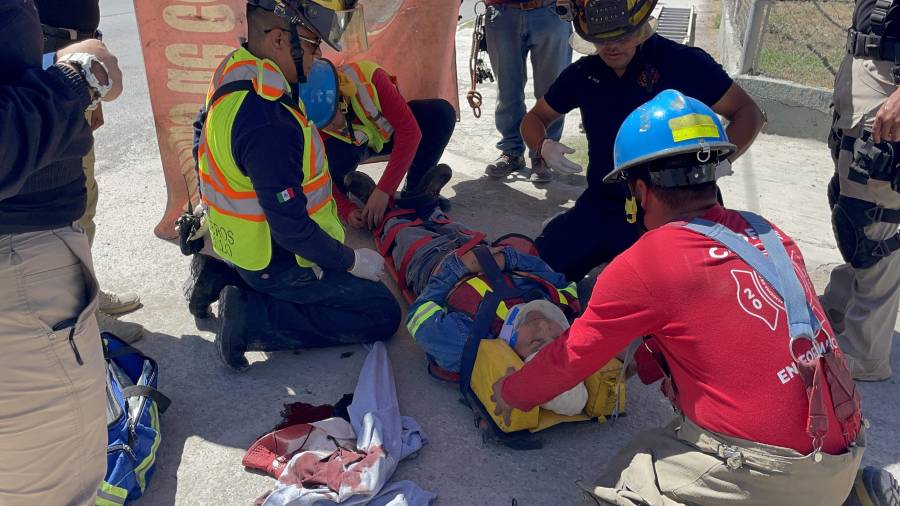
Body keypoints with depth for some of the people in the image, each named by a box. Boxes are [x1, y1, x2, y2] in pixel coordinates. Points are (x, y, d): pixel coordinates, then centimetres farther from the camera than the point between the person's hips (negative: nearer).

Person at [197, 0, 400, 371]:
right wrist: (352, 262, -14)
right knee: (382, 315, 1)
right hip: (277, 263, -9)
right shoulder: (268, 124, -34)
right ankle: (253, 318, -5)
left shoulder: (237, 73, -3)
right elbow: (292, 228, -29)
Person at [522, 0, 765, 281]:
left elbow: (747, 113, -6)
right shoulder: (582, 73, 4)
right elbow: (536, 118, 15)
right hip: (597, 208, 4)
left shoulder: (684, 63, -10)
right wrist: (544, 146, -9)